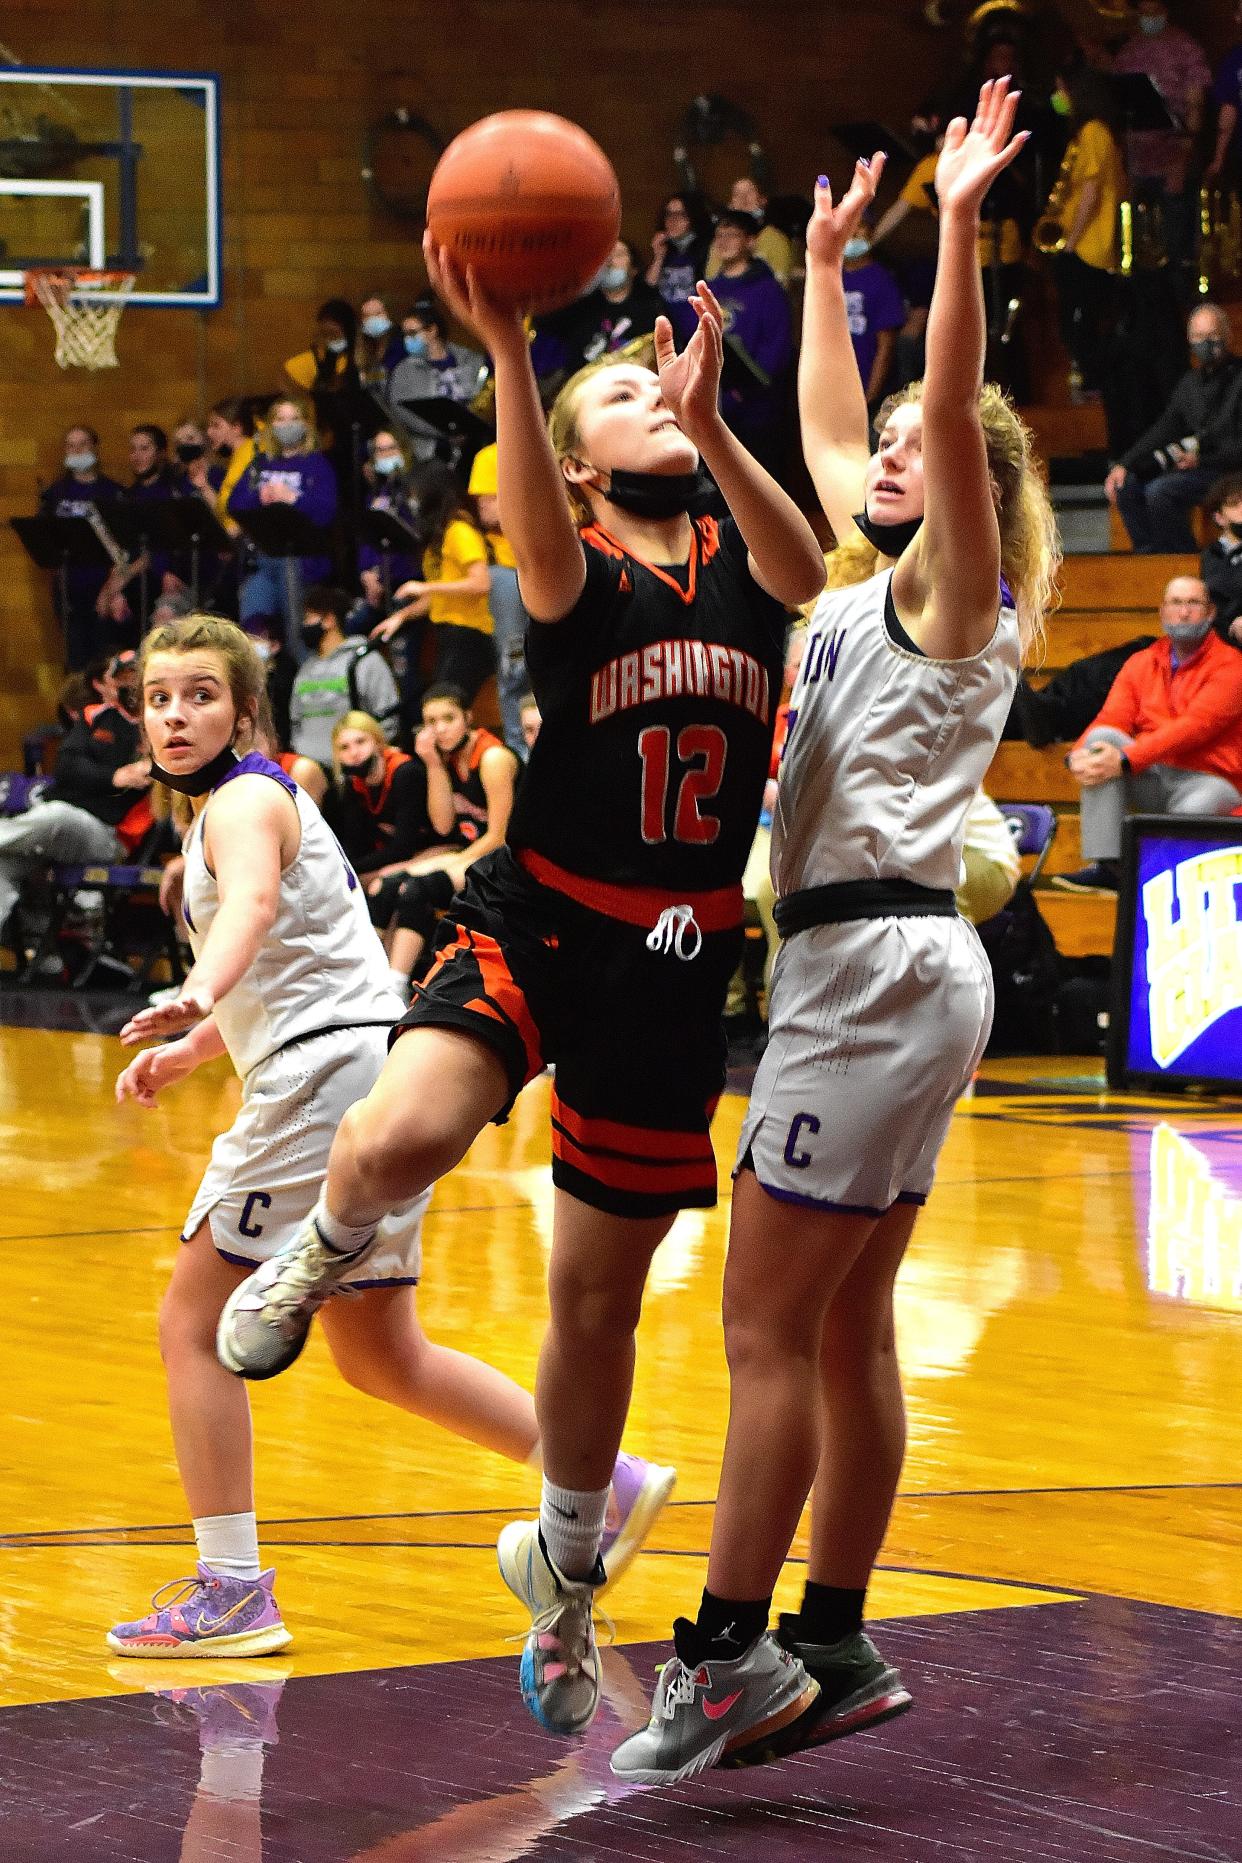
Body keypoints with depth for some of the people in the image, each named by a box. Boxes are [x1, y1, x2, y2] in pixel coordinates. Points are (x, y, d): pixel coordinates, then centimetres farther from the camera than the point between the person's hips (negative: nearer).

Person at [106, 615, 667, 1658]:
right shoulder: (252, 801, 22)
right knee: (380, 1356, 17)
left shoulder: (244, 801, -8)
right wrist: (185, 1053, 22)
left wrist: (196, 996, -51)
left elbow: (252, 905, -32)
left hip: (326, 1073, -10)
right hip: (368, 1077, 10)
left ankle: (231, 1591, -9)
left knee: (194, 1326, -6)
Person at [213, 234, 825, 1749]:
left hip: (671, 966, 3)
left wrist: (713, 427, -38)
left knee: (598, 1303, 10)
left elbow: (807, 572, -20)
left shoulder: (739, 565, 5)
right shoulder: (575, 581, -5)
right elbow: (542, 548, -31)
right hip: (534, 928, -3)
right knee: (400, 1142, -33)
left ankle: (564, 1575, 32)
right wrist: (505, 350, -48)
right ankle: (322, 1258, 4)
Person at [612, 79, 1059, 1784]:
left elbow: (956, 412, -21)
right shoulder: (886, 580, 16)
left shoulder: (959, 593, -6)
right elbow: (829, 427, 30)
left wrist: (960, 223, -25)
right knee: (845, 1329, 10)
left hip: (880, 962, -9)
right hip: (883, 962, 9)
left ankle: (730, 1653, -9)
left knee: (768, 1324, -10)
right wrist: (827, 258, 34)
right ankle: (835, 1651, 13)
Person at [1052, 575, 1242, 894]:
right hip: (1153, 781, 5)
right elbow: (1111, 721, 3)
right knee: (1102, 739, -20)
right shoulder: (1141, 664, 13)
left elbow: (1195, 726, -19)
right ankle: (1104, 866, -24)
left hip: (1211, 780, -5)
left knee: (1193, 807, -39)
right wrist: (1078, 755, -22)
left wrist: (1125, 760, -28)